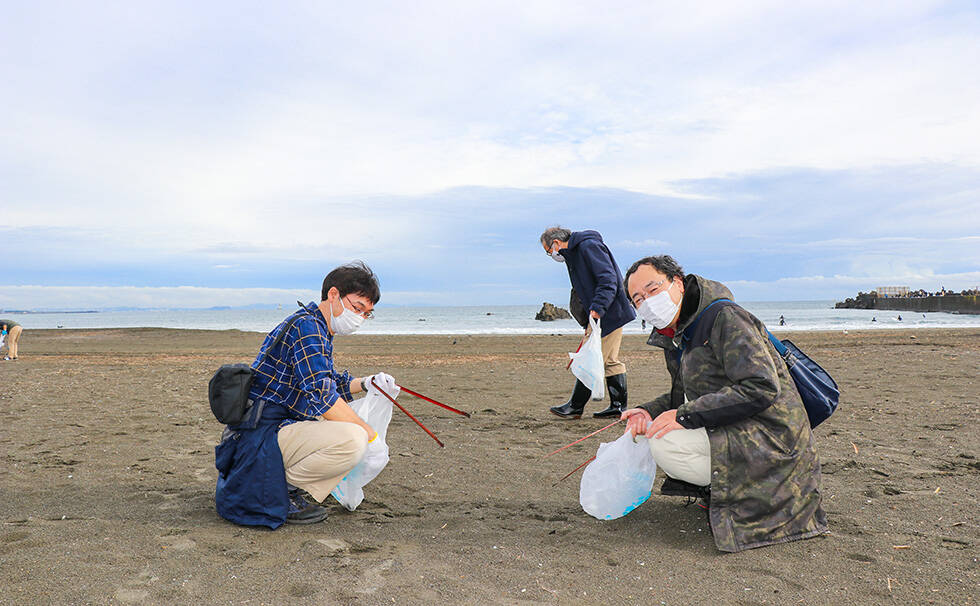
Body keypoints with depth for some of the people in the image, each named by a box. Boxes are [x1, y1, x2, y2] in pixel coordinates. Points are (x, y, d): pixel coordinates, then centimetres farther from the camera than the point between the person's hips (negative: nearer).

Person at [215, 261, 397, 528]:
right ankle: (284, 489, -8)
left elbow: (326, 383, 29)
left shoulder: (319, 329, 17)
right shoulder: (307, 326, -16)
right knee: (352, 440, -29)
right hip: (262, 434, -11)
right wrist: (367, 432, -15)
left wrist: (365, 384, 11)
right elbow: (321, 397, -25)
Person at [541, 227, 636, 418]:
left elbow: (608, 279, -22)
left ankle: (575, 407, 1)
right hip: (607, 315, 10)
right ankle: (618, 406, 16)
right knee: (610, 361, 11)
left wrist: (597, 309, -28)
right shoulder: (573, 254, 18)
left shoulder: (589, 246, -14)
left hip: (609, 314, -10)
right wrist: (589, 323, 18)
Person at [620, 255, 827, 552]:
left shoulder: (726, 318, -18)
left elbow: (762, 388, -26)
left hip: (770, 441, -10)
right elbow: (683, 396, 19)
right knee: (651, 430, 14)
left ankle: (744, 494, -4)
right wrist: (649, 412, -3)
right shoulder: (674, 338, 10)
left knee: (664, 445, -24)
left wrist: (685, 416, -27)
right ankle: (722, 487, 11)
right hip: (736, 435, 10)